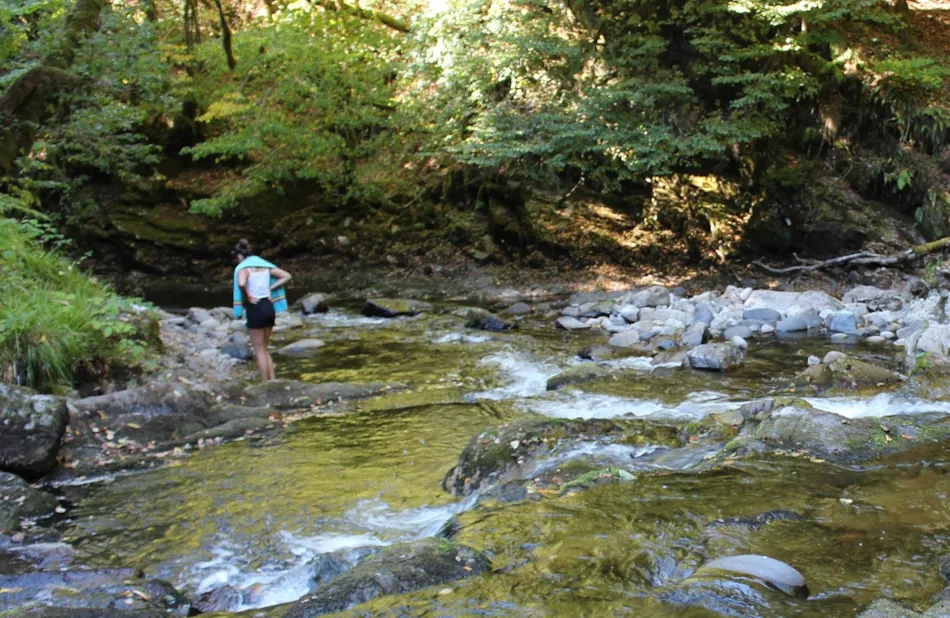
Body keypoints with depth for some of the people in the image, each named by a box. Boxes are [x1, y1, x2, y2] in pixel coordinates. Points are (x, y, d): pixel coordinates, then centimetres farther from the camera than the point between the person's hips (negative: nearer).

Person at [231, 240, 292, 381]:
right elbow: (286, 276, 11)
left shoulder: (243, 268, -9)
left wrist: (247, 297, -14)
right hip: (269, 307, 7)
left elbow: (241, 284, -31)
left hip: (255, 309, -7)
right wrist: (270, 289, 7)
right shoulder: (264, 265, 10)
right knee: (265, 349, 18)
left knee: (259, 351, 3)